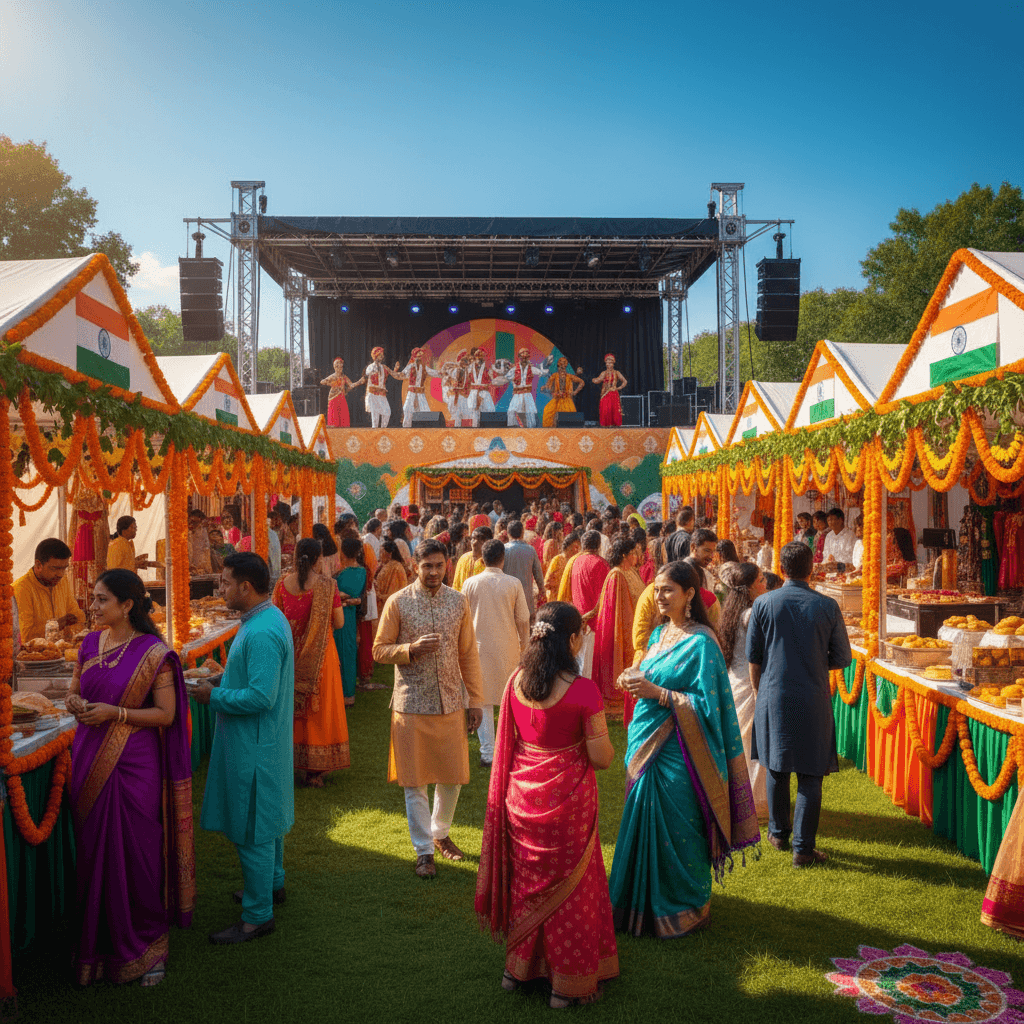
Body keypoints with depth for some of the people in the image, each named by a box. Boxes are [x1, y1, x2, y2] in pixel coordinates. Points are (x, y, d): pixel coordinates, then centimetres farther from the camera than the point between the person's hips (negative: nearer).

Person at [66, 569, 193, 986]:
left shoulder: (153, 653, -12)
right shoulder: (90, 643, 6)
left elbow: (166, 714, -11)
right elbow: (76, 689, 18)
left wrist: (114, 712, -20)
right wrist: (75, 702, -5)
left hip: (133, 764, -5)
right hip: (90, 760, 5)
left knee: (135, 855, 4)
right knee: (93, 852, 12)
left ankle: (147, 948, 22)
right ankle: (99, 941, 30)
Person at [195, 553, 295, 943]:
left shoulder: (261, 633, -26)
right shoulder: (270, 618, 7)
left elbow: (261, 697, -30)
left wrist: (215, 697, -18)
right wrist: (222, 684, 10)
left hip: (254, 746, -10)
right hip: (267, 740, 10)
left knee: (252, 829, 1)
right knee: (267, 817, 24)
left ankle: (258, 915, 13)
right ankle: (272, 883, 41)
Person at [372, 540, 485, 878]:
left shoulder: (458, 601, 3)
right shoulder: (398, 603, -6)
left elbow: (469, 654, 6)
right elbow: (380, 650, -4)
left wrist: (476, 700, 4)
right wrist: (412, 649, -22)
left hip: (451, 702, 3)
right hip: (412, 704, -3)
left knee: (453, 775, 11)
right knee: (415, 780, 5)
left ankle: (440, 833, 36)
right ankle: (424, 850, 20)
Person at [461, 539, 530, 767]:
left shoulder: (470, 583, -4)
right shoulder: (513, 584, -6)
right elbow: (523, 619, -2)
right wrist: (524, 645, 10)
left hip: (480, 647, 0)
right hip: (508, 649, 0)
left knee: (483, 701, 7)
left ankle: (488, 753, 6)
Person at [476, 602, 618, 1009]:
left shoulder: (515, 682, -6)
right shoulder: (582, 690, -22)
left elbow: (507, 742, 4)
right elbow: (602, 758, -16)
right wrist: (601, 740, 4)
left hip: (522, 794, 5)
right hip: (568, 799, -4)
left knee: (526, 879, 22)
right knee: (568, 884, 14)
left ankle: (518, 967, 38)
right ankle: (567, 983, 28)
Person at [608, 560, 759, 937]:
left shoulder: (701, 642, -15)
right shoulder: (659, 633, 9)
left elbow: (706, 704, -17)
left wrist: (656, 693, -24)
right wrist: (635, 681, -3)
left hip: (676, 750, -7)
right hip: (646, 742, 7)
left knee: (674, 830, 4)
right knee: (642, 822, 15)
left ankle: (684, 909, 24)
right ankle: (643, 900, 32)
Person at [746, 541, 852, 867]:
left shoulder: (763, 603, -5)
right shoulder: (827, 607, -7)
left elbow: (753, 656, 1)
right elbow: (842, 658, 1)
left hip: (773, 697, 2)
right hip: (813, 702, -1)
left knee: (776, 768, 17)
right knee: (810, 775, 6)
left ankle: (778, 833, 32)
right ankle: (803, 849, 8)